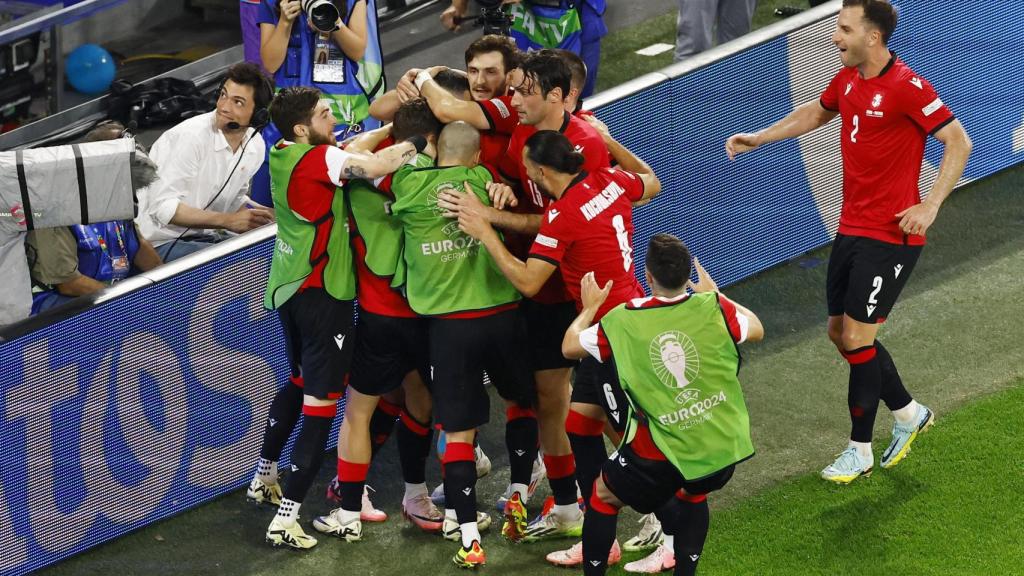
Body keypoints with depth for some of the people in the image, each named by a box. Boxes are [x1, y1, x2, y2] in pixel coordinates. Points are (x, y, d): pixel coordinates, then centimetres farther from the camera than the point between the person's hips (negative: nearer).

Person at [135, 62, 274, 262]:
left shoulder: (256, 146, 3)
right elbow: (162, 207, -24)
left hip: (204, 236, 8)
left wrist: (267, 215, -1)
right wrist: (228, 221, -27)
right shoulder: (191, 136, -20)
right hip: (161, 243, -8)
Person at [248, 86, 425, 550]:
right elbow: (374, 167, -34)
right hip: (322, 293, -9)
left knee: (300, 381, 29)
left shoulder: (283, 155, 5)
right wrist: (417, 142, -19)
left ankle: (264, 477, 40)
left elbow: (354, 150, 10)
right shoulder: (319, 160, -20)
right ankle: (286, 520, -9)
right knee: (321, 402, -6)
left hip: (289, 286, 9)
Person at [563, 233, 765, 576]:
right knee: (693, 494, 34)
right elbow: (756, 330, 13)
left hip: (662, 456, -3)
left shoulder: (622, 322, -11)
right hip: (723, 448, 3)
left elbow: (570, 347, 7)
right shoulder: (713, 308, -9)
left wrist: (589, 307, 24)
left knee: (604, 495, 23)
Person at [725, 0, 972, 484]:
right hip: (851, 227, 8)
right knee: (840, 332, 13)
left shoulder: (907, 87, -19)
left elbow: (959, 142, -17)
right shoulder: (848, 79, 6)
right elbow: (815, 113, 26)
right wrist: (758, 138, 21)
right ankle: (908, 413, 32)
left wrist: (930, 205, -24)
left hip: (890, 235, -8)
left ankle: (860, 450, 10)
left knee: (857, 337, -5)